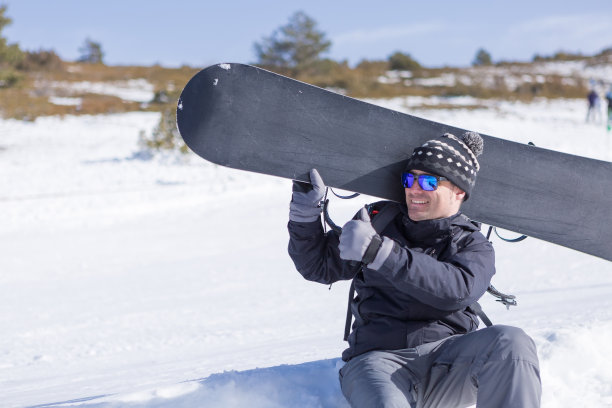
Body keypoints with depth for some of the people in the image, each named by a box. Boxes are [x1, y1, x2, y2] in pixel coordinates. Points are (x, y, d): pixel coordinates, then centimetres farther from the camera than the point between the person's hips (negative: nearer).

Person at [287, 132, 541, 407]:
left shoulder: (473, 246, 12)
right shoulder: (380, 220, 18)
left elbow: (458, 290, -13)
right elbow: (318, 266, 21)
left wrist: (378, 252, -21)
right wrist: (305, 211, 3)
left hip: (447, 363, 1)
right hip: (379, 360, -1)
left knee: (511, 343, -30)